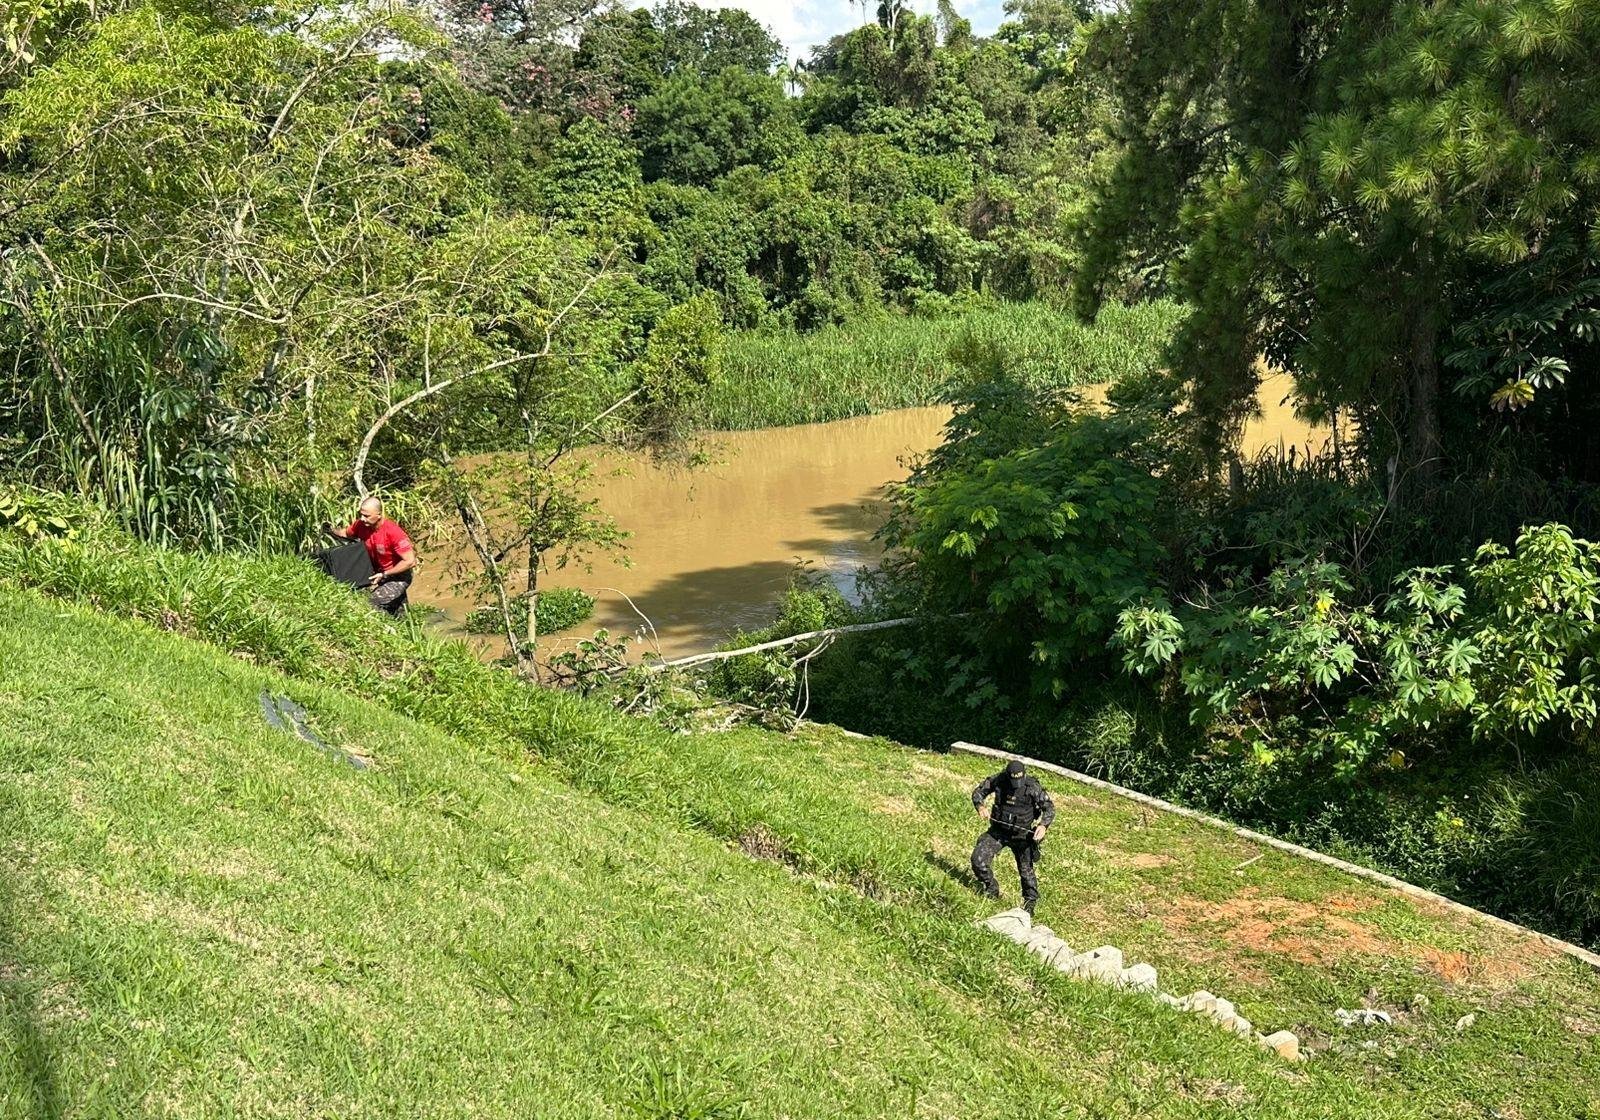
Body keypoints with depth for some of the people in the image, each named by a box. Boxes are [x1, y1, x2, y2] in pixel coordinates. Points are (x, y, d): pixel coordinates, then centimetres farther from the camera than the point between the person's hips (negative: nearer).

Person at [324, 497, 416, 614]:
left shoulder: (393, 532, -28)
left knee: (374, 601, -25)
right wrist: (332, 531, -10)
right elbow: (346, 533, 13)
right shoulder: (361, 525, -10)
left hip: (398, 575, -7)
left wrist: (384, 575, -22)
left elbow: (410, 561, -26)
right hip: (376, 573, 7)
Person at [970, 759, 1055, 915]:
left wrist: (1043, 825, -32)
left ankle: (1030, 903, 25)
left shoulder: (1033, 786, -20)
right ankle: (991, 891, 16)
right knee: (978, 858, -8)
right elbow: (978, 792, -1)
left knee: (1026, 870, 4)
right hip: (998, 831, 2)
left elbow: (1049, 807, -14)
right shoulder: (997, 780, -14)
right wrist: (980, 806, -23)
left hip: (1021, 835, -2)